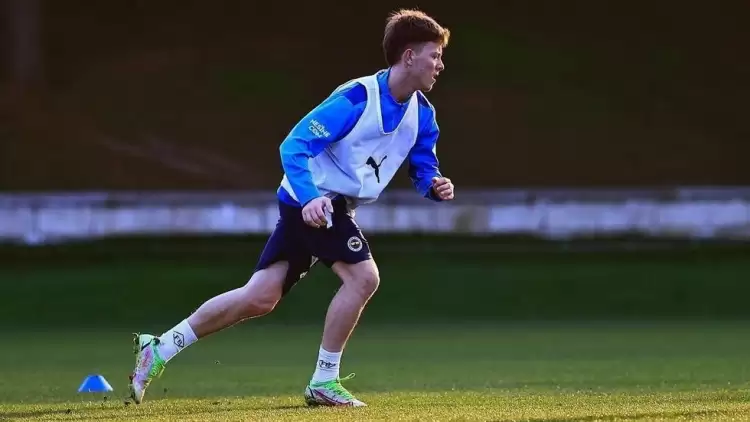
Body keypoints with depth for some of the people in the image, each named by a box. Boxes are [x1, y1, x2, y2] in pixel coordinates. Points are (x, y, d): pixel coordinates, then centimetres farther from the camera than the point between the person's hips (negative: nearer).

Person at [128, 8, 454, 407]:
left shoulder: (421, 113, 1)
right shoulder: (356, 98, -21)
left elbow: (423, 169, 8)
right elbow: (294, 146, -21)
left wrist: (435, 185, -15)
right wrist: (310, 197, -35)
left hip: (336, 209, 8)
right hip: (312, 201, -8)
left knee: (260, 297, 5)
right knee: (363, 276, -20)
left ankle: (159, 348, 13)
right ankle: (323, 382, -10)